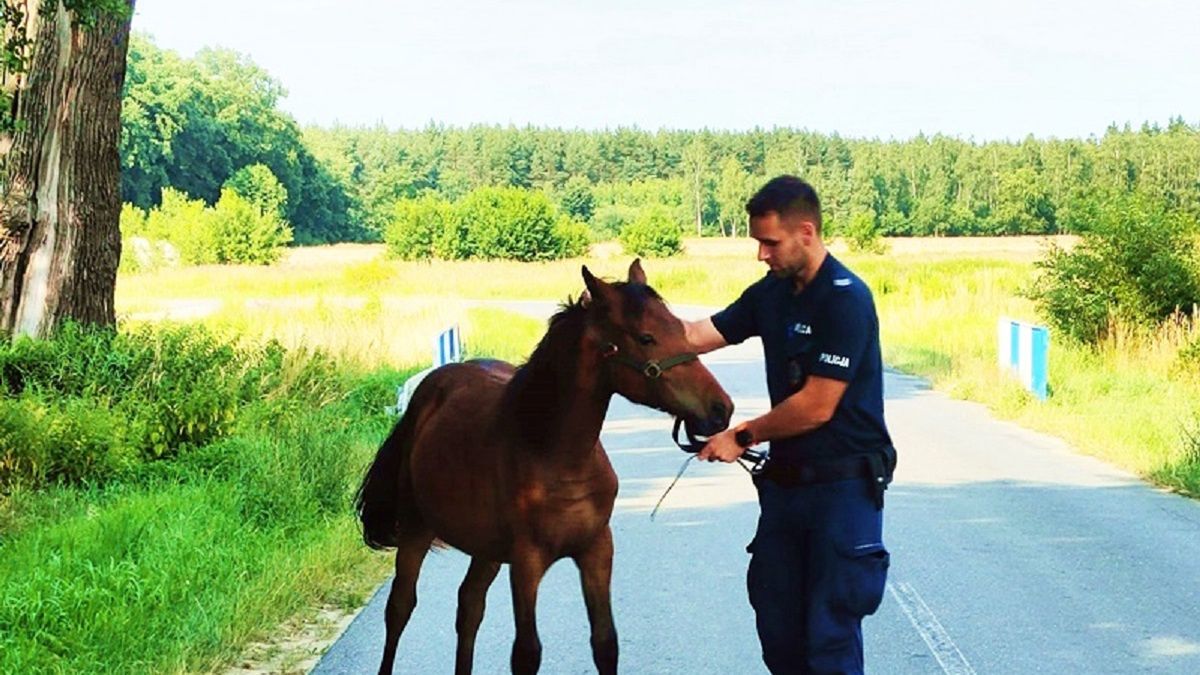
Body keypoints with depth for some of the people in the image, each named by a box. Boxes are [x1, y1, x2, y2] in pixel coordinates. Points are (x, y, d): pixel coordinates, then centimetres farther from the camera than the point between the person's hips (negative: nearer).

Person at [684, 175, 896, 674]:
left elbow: (817, 406, -21)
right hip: (785, 480, 8)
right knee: (776, 620, 15)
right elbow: (701, 335, 4)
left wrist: (744, 437, -10)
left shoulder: (846, 299, -18)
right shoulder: (772, 292, 6)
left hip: (843, 485, -8)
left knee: (830, 633, -1)